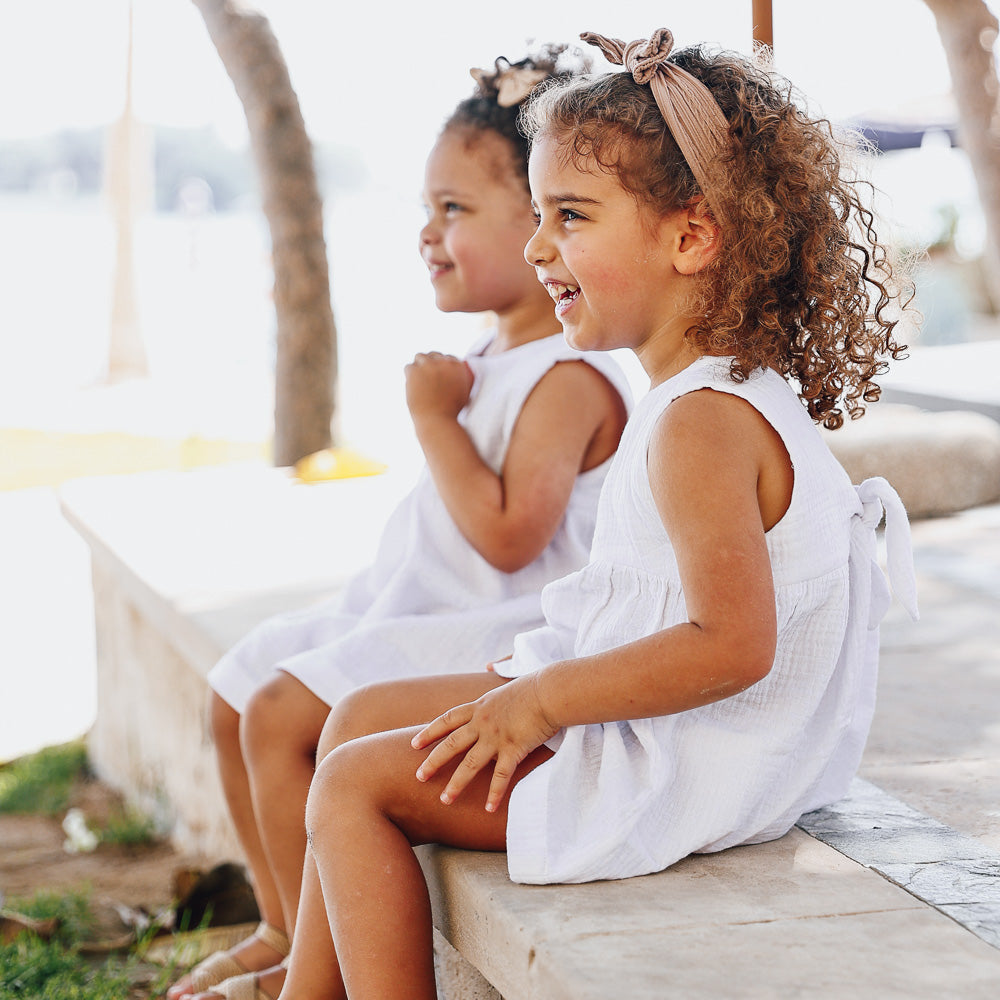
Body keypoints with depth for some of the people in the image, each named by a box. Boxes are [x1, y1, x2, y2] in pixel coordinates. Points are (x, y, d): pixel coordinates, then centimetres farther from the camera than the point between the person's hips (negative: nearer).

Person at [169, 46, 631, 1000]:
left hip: (496, 631, -11)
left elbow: (507, 533, -28)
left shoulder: (571, 377, -18)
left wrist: (433, 417, -21)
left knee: (282, 714, -20)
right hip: (421, 602, 11)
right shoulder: (490, 357, 13)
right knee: (235, 687, 10)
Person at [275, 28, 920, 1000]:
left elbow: (732, 645, -32)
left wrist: (547, 699, -25)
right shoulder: (737, 389, 8)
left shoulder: (701, 423, -25)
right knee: (360, 718, 16)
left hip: (677, 773, -11)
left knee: (354, 787, -9)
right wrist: (548, 673, 13)